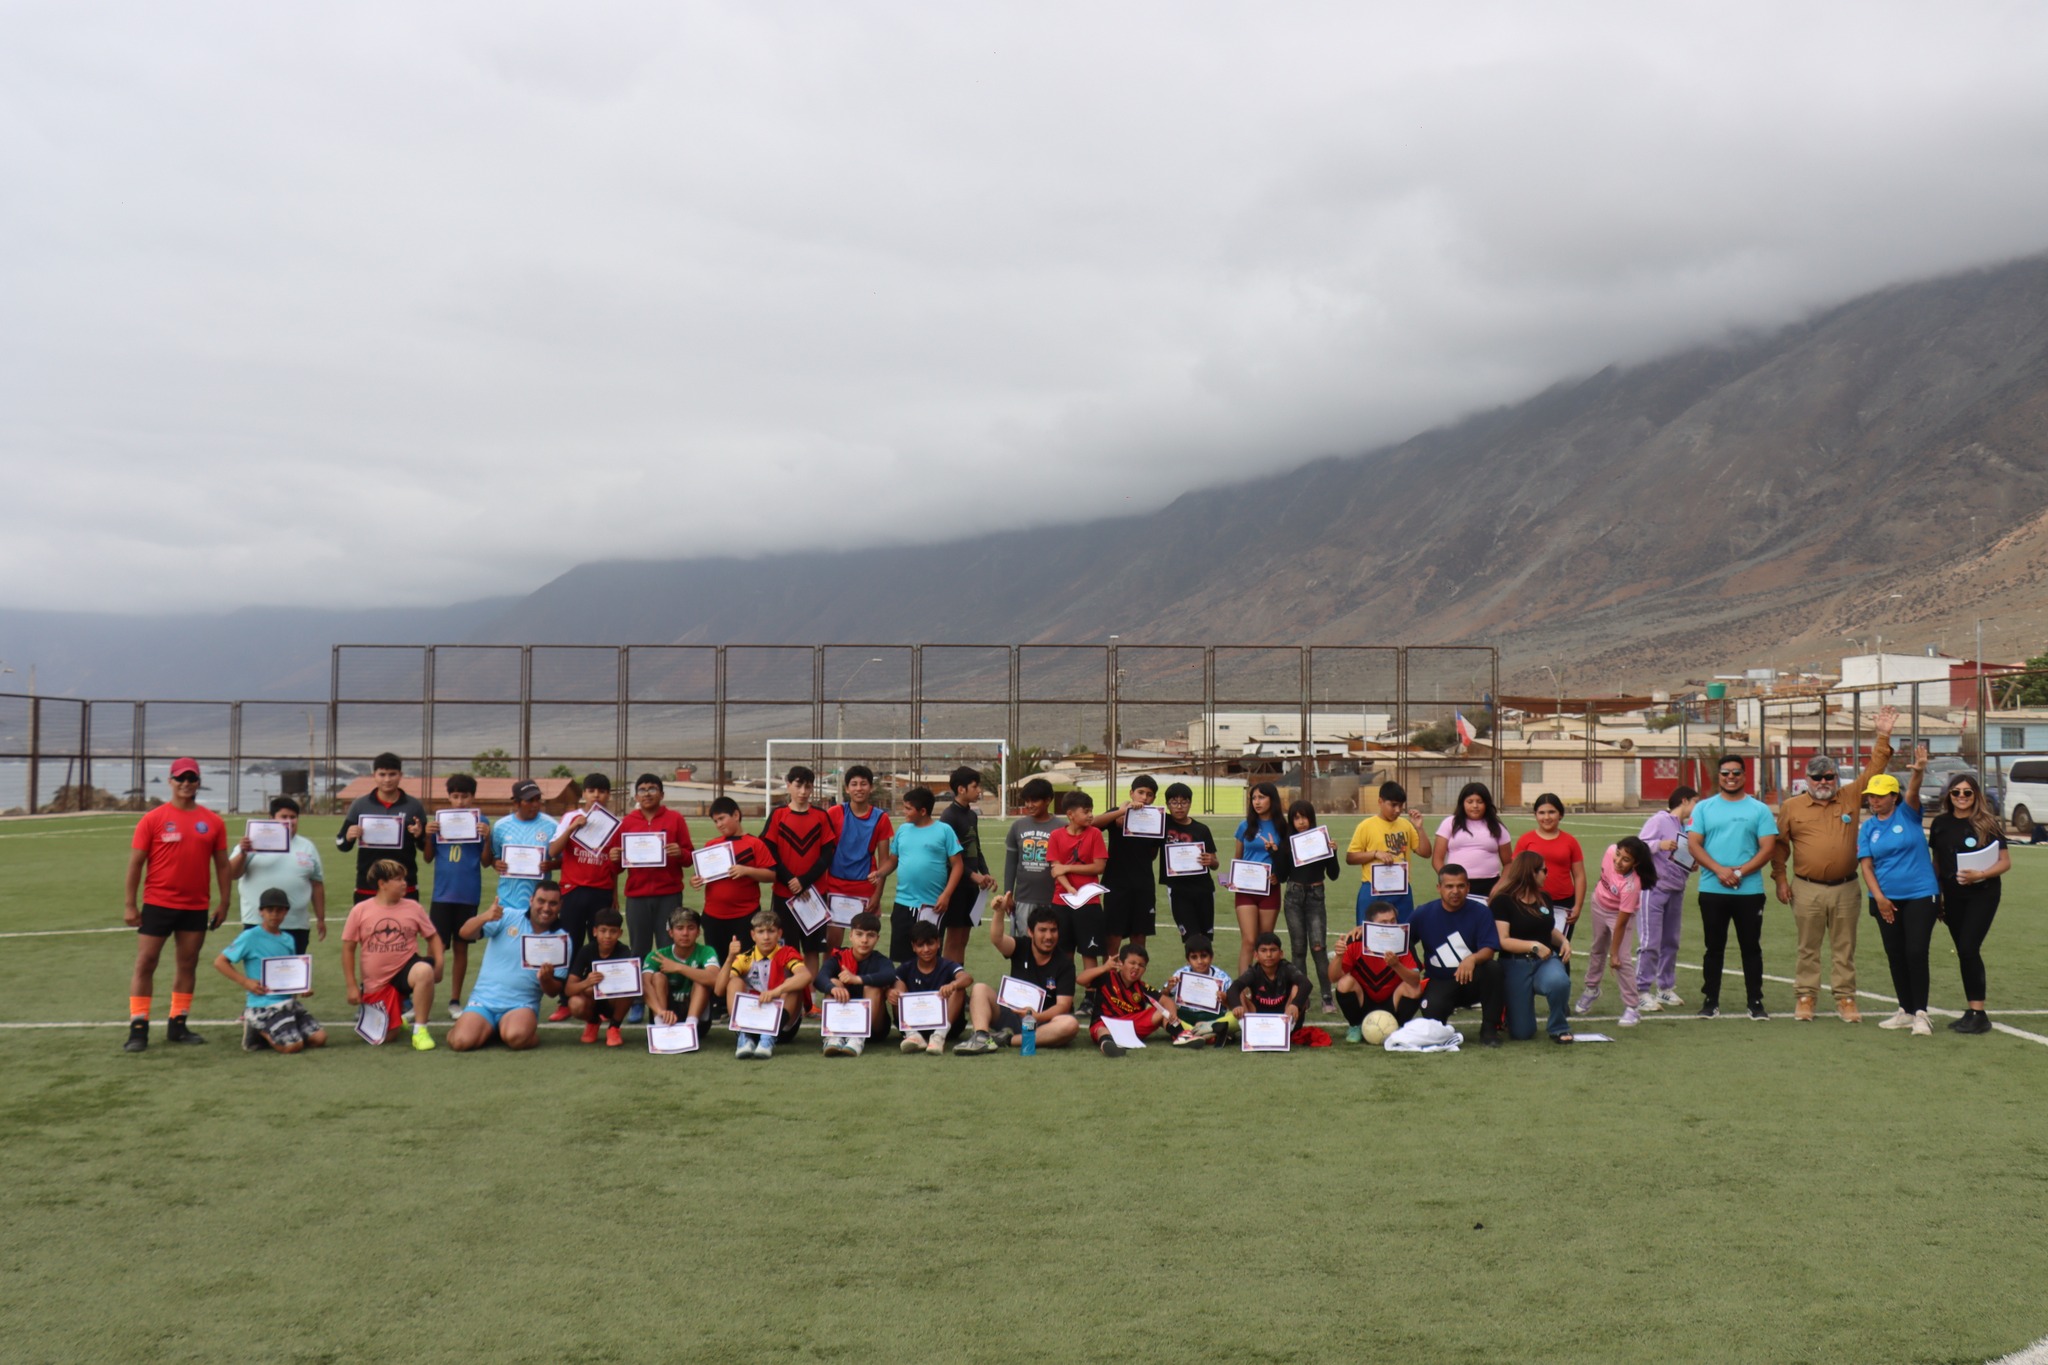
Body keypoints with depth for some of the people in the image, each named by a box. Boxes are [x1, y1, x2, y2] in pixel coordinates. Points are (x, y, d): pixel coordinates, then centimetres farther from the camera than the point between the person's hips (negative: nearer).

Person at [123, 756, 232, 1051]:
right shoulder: (153, 819, -3)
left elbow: (221, 864, 9)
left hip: (196, 907, 3)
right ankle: (138, 1029, 2)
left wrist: (224, 903, 6)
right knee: (145, 963, -2)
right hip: (158, 904, -3)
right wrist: (129, 904, -6)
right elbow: (136, 863, -3)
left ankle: (178, 1026, 18)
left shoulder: (213, 822, 4)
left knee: (188, 964, 8)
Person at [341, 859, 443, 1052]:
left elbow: (433, 937, 6)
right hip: (375, 983, 0)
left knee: (425, 971, -37)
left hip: (405, 970, 0)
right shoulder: (360, 911, -5)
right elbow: (348, 948, 0)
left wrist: (438, 965, -10)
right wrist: (352, 986, -3)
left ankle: (420, 1030, -24)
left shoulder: (412, 907, -2)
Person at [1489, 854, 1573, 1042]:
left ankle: (1558, 1028, -8)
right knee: (1522, 1033, -3)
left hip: (1546, 960, 4)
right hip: (1516, 965, -4)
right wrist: (1534, 946, -26)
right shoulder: (1503, 901, -10)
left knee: (1559, 982, -36)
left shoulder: (1544, 898, 10)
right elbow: (1503, 941, -16)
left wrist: (1564, 941, 3)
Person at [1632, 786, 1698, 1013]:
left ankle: (1666, 988, 23)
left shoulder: (1686, 828, 12)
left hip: (1676, 891, 8)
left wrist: (1692, 866, 0)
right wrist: (1659, 844, -30)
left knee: (1670, 943, 13)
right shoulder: (1659, 821, -10)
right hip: (1654, 889, -8)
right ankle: (1642, 992, -4)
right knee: (1650, 943, -8)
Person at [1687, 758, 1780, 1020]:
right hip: (1712, 890, 1)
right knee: (1714, 947, 7)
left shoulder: (1759, 810, 5)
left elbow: (1767, 848, -2)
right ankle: (1710, 1001, 14)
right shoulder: (1703, 808, 7)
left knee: (1751, 947, 4)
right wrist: (1720, 870, -15)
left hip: (1750, 891, -1)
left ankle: (1756, 1003, 12)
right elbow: (1694, 844, 0)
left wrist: (1740, 872, -14)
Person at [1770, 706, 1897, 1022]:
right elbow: (1780, 844, 6)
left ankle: (1845, 999, 12)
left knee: (1844, 948, 7)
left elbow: (1874, 770, 6)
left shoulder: (1851, 797, 7)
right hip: (1807, 890, -1)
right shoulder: (1791, 807, 3)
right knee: (1808, 948, 6)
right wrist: (1780, 879, 2)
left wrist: (1883, 737, -4)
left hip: (1845, 889, 1)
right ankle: (1804, 997, 11)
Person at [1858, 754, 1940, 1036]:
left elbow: (1912, 793, -23)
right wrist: (1878, 897, -10)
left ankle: (1920, 1012, -1)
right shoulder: (1867, 828, 6)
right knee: (1895, 956, 9)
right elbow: (1865, 865, 2)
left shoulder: (1907, 814, -2)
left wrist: (1918, 771, -44)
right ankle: (1906, 1010, 20)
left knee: (1916, 953, -9)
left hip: (1920, 896, -4)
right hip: (1887, 900, 4)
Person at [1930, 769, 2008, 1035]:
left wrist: (1980, 874, -21)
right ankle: (1972, 1012, 16)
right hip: (1952, 896, 5)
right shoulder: (1941, 824, 7)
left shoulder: (1987, 824, -6)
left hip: (1982, 894, -5)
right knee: (1964, 953, 8)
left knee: (1968, 948, -14)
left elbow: (2005, 863, -5)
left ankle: (1978, 1014, -9)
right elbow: (1937, 861, 15)